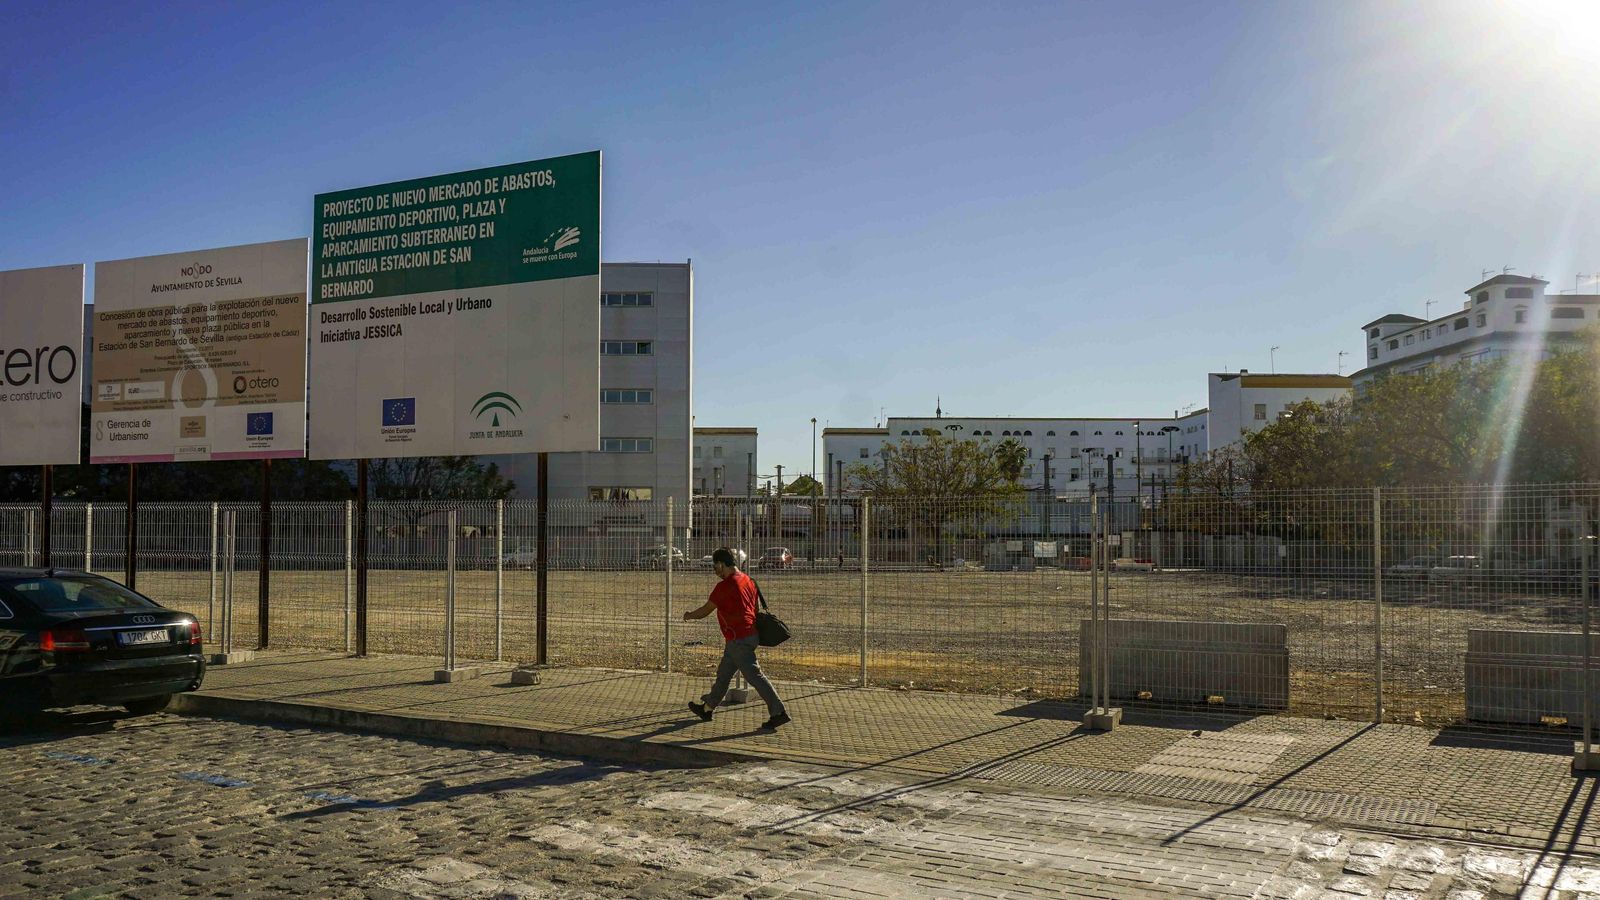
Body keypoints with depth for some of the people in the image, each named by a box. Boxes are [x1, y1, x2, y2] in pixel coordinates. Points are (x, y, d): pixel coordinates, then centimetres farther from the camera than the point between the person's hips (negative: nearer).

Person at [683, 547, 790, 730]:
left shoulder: (725, 586, -15)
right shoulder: (747, 580, 10)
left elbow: (705, 611, -6)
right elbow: (755, 606, 16)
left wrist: (689, 615, 13)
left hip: (738, 639, -10)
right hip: (750, 635, 10)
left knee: (755, 676, -8)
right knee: (723, 674, 19)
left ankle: (779, 713, -8)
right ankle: (707, 709, 31)